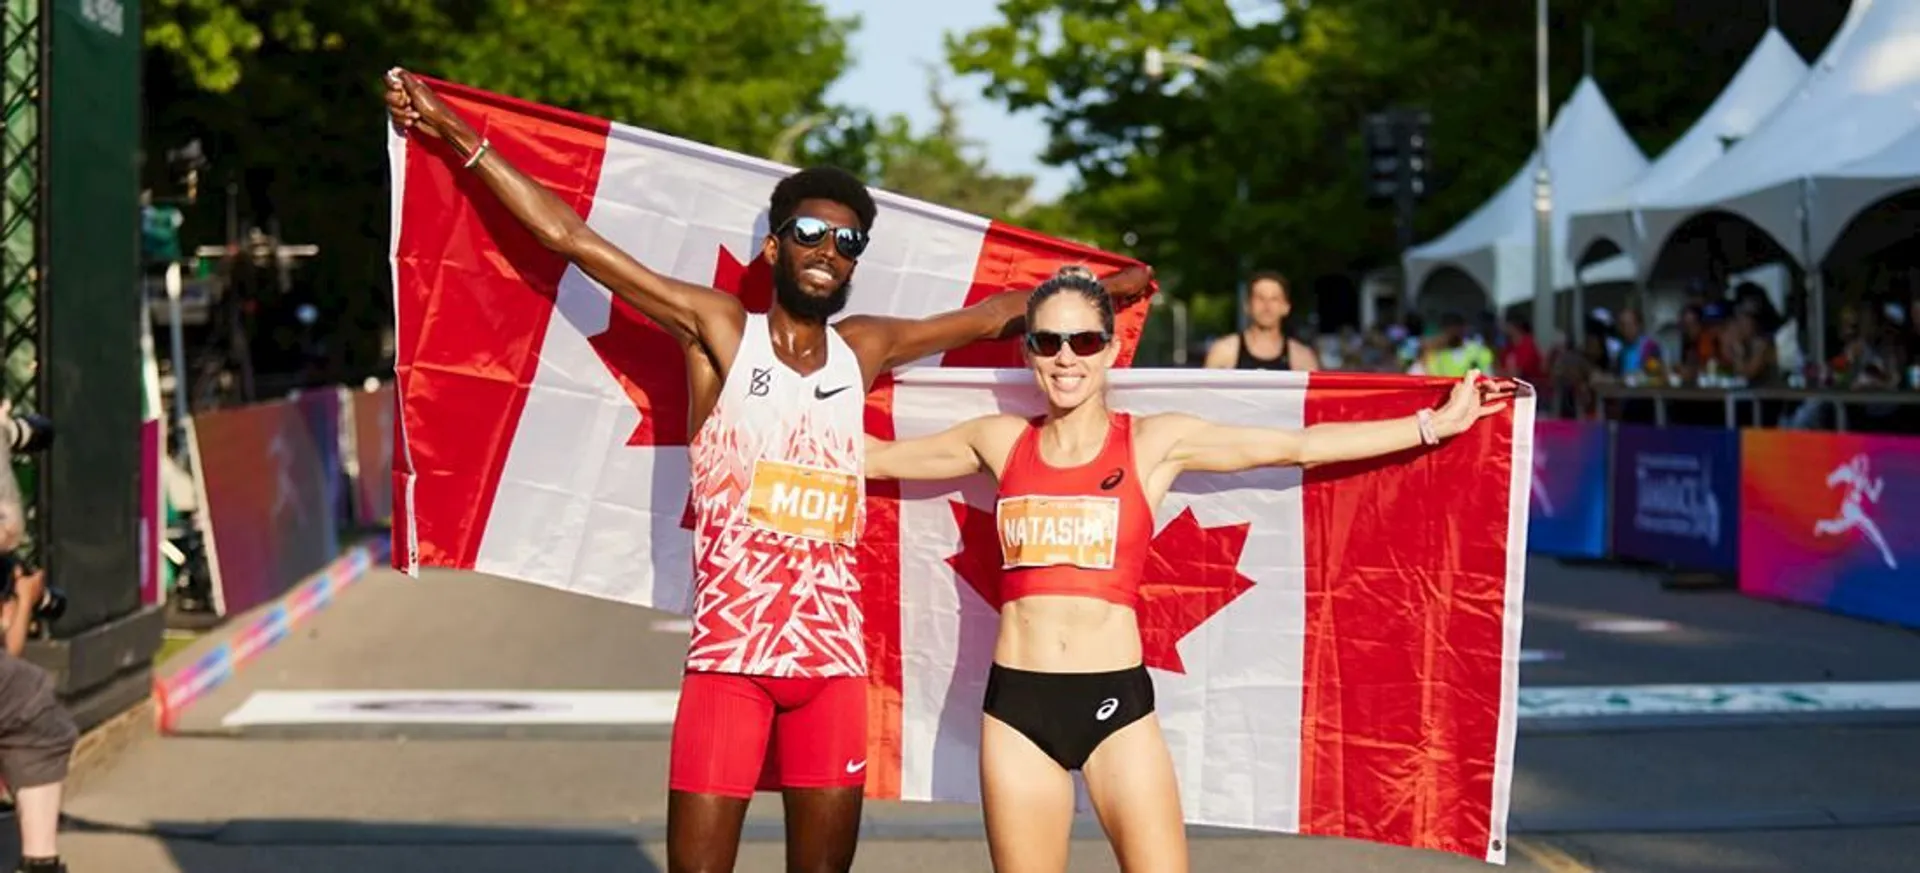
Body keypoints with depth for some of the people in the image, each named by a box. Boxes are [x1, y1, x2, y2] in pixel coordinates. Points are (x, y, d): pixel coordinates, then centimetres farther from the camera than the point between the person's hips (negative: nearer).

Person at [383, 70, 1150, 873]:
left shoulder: (863, 349, 12)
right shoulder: (719, 330, 2)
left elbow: (996, 314, 26)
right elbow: (570, 236, 1)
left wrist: (1100, 291, 32)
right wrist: (455, 134, 0)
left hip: (833, 659, 4)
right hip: (730, 656, -4)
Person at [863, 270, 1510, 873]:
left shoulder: (1154, 442, 3)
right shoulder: (1001, 441, 8)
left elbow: (1302, 446, 2)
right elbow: (877, 457, 19)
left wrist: (1434, 424, 1)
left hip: (1116, 698, -2)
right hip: (1017, 701, 2)